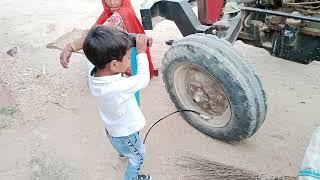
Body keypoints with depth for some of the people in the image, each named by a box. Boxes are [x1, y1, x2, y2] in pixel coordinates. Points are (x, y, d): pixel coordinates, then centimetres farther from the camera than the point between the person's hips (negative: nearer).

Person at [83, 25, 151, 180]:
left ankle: (122, 151, 72)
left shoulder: (93, 75, -23)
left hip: (112, 128, 7)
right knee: (138, 156, 24)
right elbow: (143, 79, -26)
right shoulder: (120, 87, -43)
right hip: (125, 135, -7)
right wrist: (141, 52, -18)